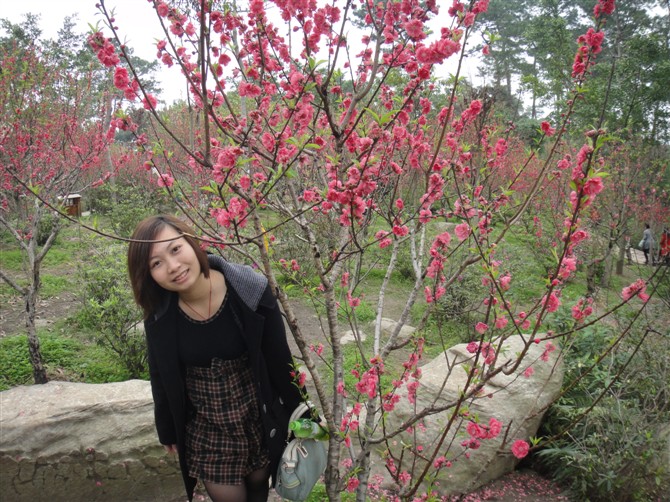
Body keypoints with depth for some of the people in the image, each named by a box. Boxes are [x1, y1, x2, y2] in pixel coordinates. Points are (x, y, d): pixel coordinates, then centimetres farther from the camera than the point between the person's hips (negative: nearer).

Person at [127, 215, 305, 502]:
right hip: (204, 431, 1)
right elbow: (161, 380, 1)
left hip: (259, 420, -1)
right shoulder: (159, 316, -15)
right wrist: (167, 432, 11)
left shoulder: (252, 292, -24)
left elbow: (280, 360, -12)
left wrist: (297, 416, -3)